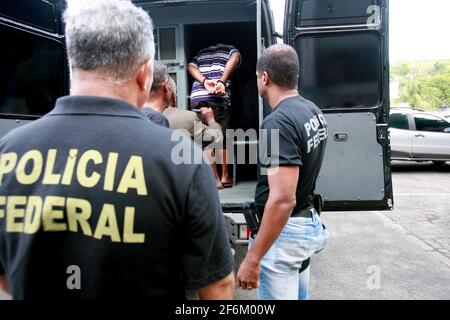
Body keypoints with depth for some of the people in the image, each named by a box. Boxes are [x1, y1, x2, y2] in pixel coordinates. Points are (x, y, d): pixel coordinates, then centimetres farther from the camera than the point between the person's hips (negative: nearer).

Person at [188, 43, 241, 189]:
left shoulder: (201, 52, 29)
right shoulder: (231, 49, 21)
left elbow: (191, 67, 8)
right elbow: (235, 57, -4)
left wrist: (205, 82, -7)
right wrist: (222, 82, -14)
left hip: (196, 97, 3)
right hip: (219, 98, -2)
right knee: (223, 139, 11)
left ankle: (216, 179, 5)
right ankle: (225, 177, 16)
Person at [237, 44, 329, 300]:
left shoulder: (278, 123, -25)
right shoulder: (313, 111, 4)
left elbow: (282, 200, -30)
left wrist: (252, 259, -25)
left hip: (283, 232, -9)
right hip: (308, 223, 9)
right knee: (298, 295, 23)